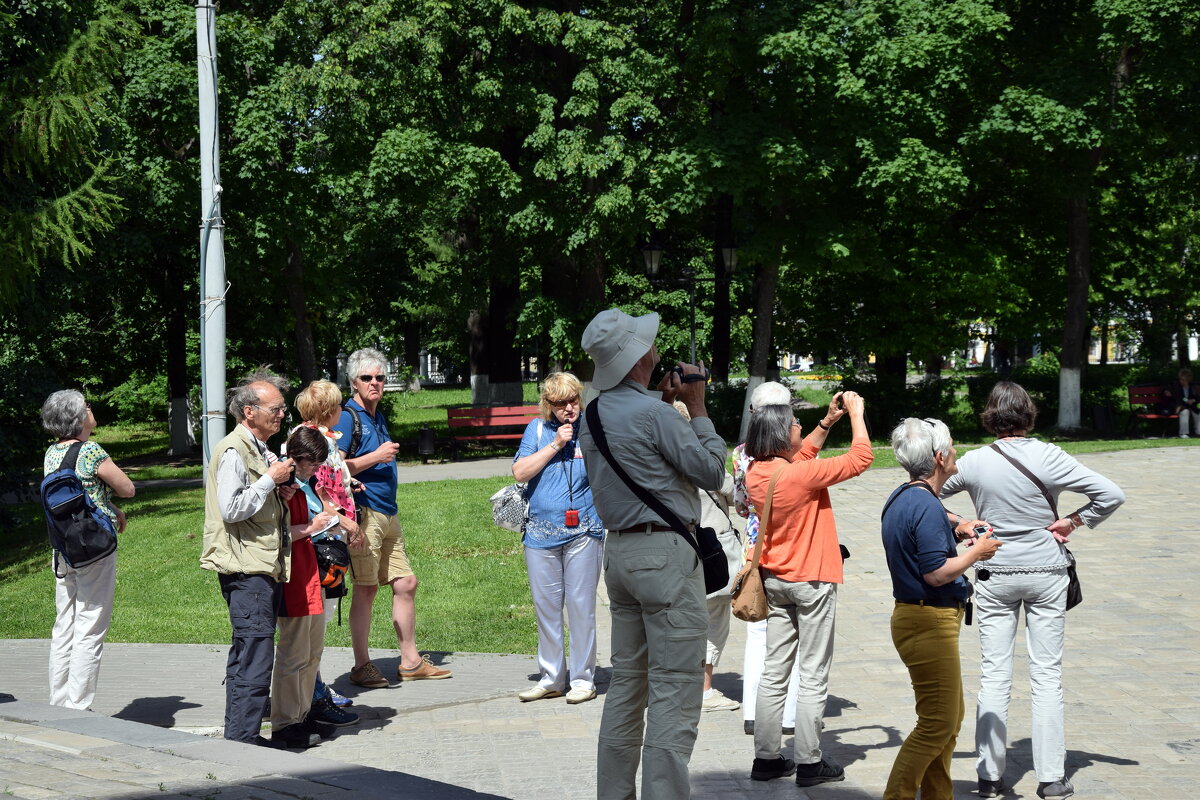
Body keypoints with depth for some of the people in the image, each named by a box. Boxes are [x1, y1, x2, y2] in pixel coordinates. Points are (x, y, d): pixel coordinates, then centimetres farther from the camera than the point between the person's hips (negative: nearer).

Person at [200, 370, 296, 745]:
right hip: (246, 569, -10)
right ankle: (242, 740, -8)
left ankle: (238, 735, 21)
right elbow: (232, 508, -21)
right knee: (256, 655, -11)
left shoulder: (262, 450, 18)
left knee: (247, 653, 14)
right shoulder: (233, 451, -13)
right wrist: (271, 479, -16)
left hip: (265, 566, 10)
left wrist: (282, 494, 9)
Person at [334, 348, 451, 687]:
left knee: (406, 583, 9)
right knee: (366, 587, -6)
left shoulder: (379, 417, 19)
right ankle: (362, 667, 2)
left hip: (388, 513, 9)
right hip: (363, 512, -9)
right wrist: (376, 457, -17)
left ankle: (410, 662, 17)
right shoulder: (347, 416, -8)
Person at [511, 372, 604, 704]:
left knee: (581, 606, -1)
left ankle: (583, 679, 10)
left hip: (583, 531, -2)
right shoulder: (537, 429, 9)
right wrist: (555, 445, -7)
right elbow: (520, 472, -2)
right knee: (546, 607, 9)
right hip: (541, 532, 3)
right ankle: (551, 679, 20)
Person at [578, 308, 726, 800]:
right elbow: (712, 472, -9)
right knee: (674, 691, -6)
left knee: (626, 682, 15)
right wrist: (697, 407, 0)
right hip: (665, 554, -9)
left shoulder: (593, 415, 9)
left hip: (619, 552, 9)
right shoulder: (652, 414, -17)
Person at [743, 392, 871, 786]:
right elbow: (860, 458, -16)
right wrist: (855, 413, -4)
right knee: (813, 677, 2)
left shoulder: (756, 472, 0)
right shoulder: (802, 474, -23)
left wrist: (828, 422, 15)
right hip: (812, 583, -7)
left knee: (774, 672, 11)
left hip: (775, 582, 7)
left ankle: (766, 758, 15)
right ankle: (809, 763, 7)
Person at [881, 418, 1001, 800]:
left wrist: (955, 532, 12)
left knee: (950, 718, 19)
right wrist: (976, 552, -10)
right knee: (936, 725, -5)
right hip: (929, 622, -11)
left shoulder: (901, 499, 11)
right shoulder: (926, 505, -21)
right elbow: (936, 572, -24)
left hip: (914, 618, 11)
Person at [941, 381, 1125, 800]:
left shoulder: (974, 462, -6)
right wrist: (1074, 521, -5)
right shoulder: (1048, 457, -13)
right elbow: (1112, 495, -14)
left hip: (995, 577, 1)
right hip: (1046, 576, -1)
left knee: (993, 674, 6)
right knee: (1047, 675, 5)